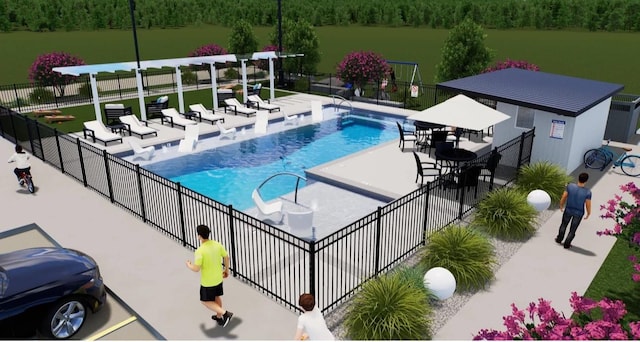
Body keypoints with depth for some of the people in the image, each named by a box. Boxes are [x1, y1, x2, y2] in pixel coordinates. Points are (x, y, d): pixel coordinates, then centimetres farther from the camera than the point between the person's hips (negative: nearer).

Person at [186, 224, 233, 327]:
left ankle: (225, 313, -2)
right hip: (218, 278, 6)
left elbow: (196, 269, -23)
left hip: (207, 282, -6)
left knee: (206, 301, 13)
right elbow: (226, 257, 0)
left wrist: (189, 265, -1)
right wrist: (226, 269, 17)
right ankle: (219, 317, 41)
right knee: (217, 297, 25)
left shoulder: (200, 251, -28)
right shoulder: (217, 244, -10)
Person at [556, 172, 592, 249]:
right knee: (573, 229, 18)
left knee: (564, 224, 27)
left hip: (568, 210, 2)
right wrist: (588, 214, 4)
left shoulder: (570, 186, -22)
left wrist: (561, 206, 7)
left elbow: (563, 197, -11)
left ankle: (559, 239, 42)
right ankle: (566, 244, 30)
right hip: (579, 213, -1)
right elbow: (588, 205, -16)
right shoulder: (587, 192, -26)